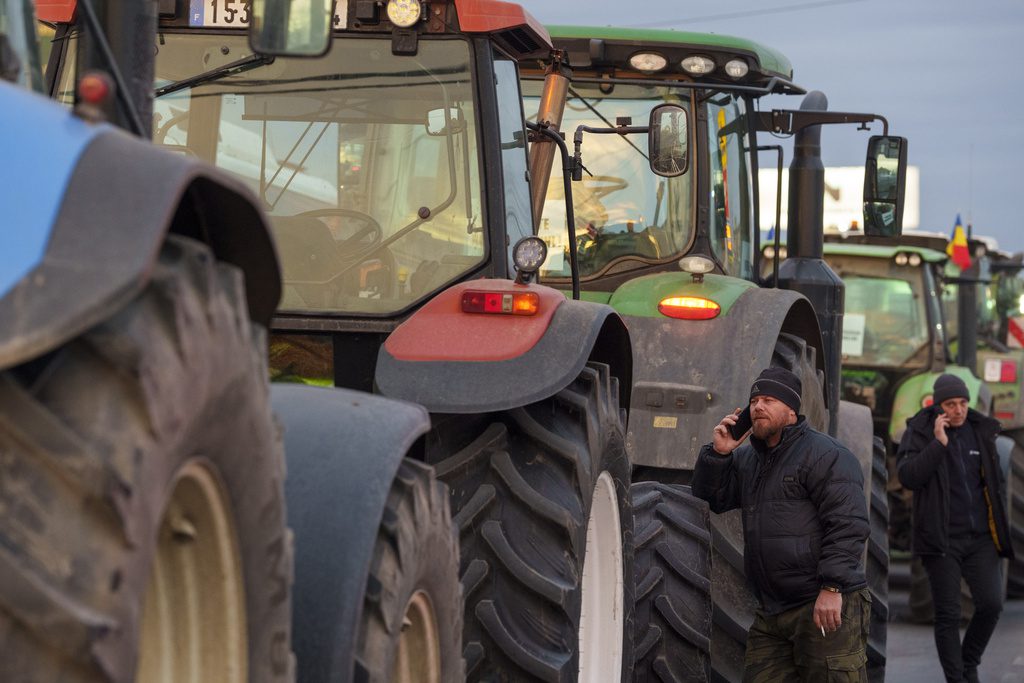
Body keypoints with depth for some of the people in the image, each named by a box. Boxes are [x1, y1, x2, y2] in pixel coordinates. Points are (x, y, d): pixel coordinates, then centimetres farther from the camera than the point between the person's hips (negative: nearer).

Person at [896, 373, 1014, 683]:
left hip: (980, 537, 3)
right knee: (948, 614, -1)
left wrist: (997, 510, 12)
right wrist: (938, 443, -22)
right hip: (942, 538, -3)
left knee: (991, 603, -7)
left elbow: (996, 479, 22)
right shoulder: (919, 433, -4)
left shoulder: (981, 431, 8)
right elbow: (907, 477, -18)